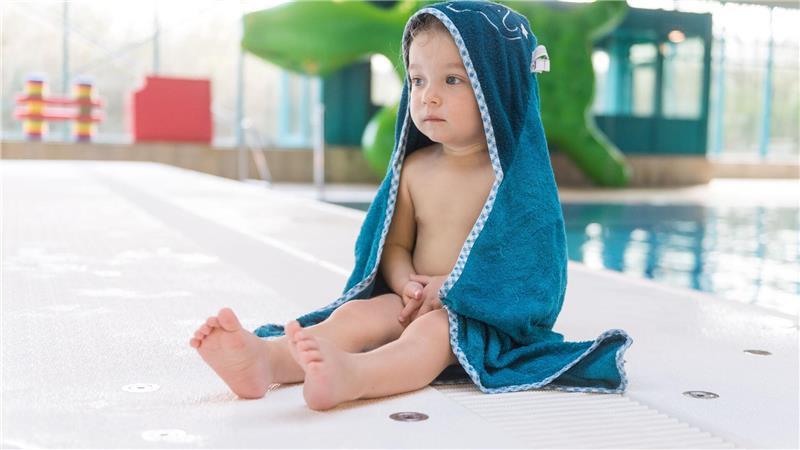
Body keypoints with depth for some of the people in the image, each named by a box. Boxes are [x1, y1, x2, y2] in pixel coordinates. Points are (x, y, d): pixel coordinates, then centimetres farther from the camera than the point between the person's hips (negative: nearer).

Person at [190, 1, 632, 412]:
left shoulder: (518, 176, -6)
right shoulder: (414, 170, 11)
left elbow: (528, 264, -10)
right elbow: (396, 245, 16)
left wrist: (451, 290, -17)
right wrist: (406, 283, -8)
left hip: (487, 313, -5)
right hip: (414, 303, 5)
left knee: (433, 329, -35)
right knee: (355, 314, -21)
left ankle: (350, 376, -64)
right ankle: (266, 359, -47)